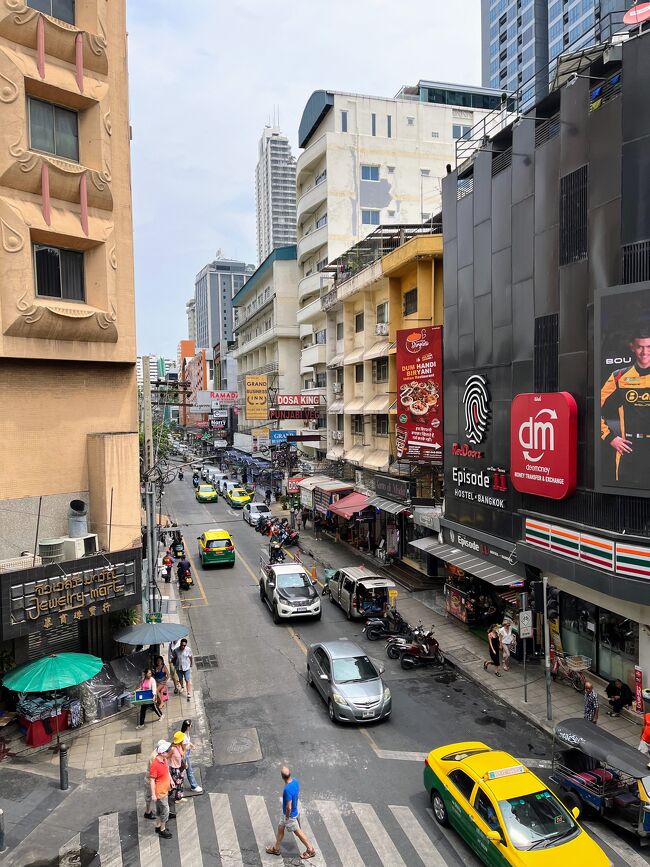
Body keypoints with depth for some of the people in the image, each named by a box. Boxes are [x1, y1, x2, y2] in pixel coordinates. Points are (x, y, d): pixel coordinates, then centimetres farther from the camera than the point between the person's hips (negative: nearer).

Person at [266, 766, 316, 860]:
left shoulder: (287, 790, -38)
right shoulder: (295, 781, -13)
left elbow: (289, 807, -33)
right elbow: (297, 793, 6)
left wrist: (287, 817, -15)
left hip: (290, 815, -8)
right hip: (295, 810, 8)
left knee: (298, 832, 13)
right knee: (280, 828, 23)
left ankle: (311, 850, 29)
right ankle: (276, 848, 41)